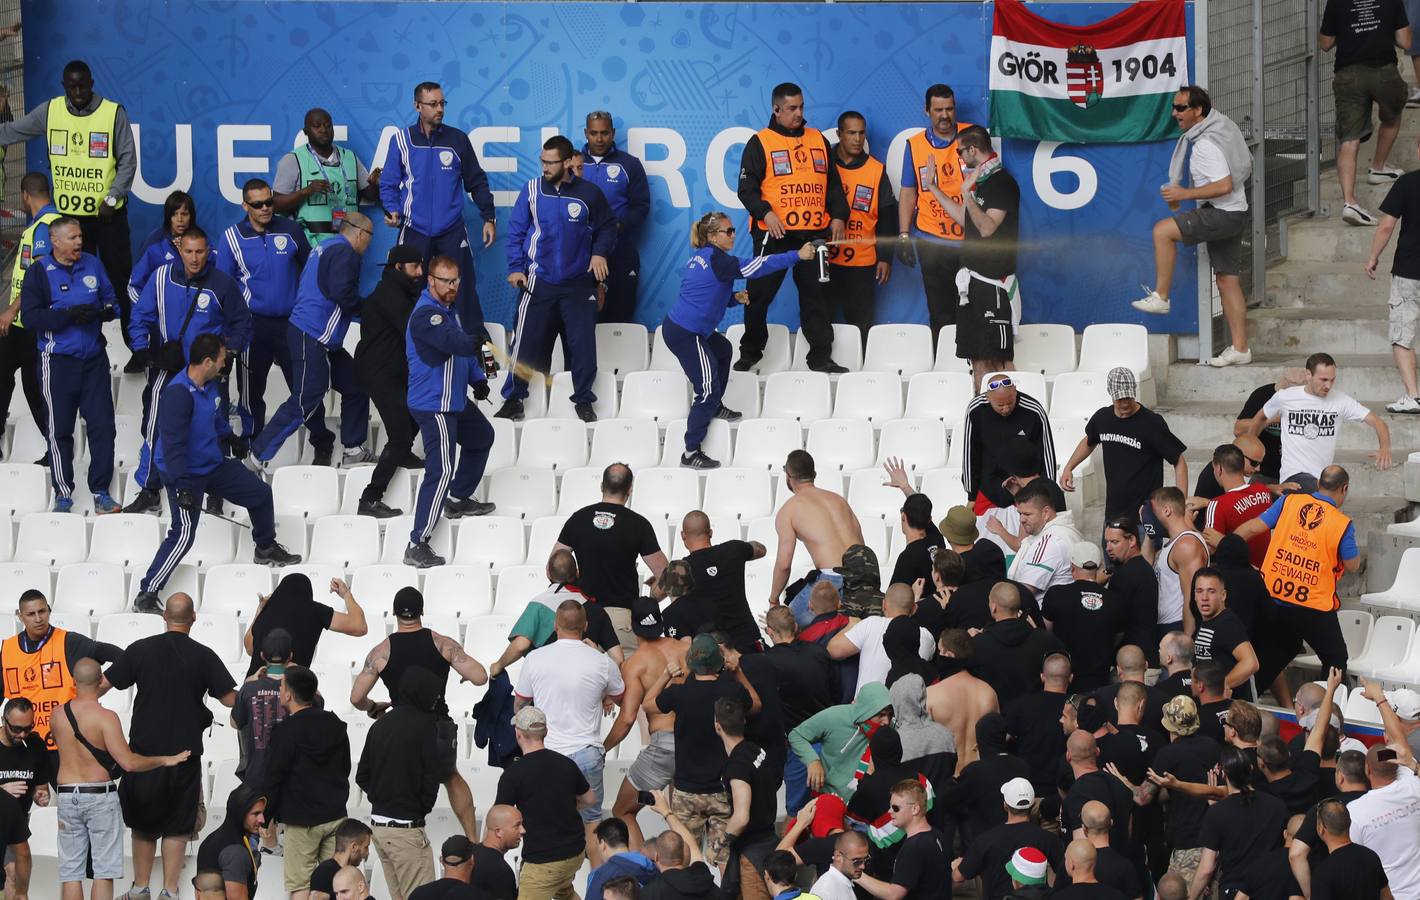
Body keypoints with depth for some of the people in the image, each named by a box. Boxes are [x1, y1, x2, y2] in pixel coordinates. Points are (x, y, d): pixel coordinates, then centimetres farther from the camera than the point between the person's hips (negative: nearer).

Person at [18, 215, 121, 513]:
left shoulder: (92, 265, 5)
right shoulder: (39, 273, -6)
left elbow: (111, 299, 14)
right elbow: (31, 316, -14)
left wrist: (108, 311, -10)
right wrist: (69, 316, -23)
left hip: (94, 358, 3)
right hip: (58, 362, -3)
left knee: (102, 424, 1)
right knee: (59, 429, 3)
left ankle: (101, 491, 10)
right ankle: (63, 494, 14)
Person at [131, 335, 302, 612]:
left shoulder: (209, 385, 0)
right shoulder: (179, 393, -29)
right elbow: (173, 443, -30)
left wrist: (230, 437, 41)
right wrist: (181, 487, -32)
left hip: (213, 464, 9)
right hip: (186, 474, -9)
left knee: (260, 493, 17)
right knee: (184, 535, -16)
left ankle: (266, 548, 43)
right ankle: (146, 595, -10)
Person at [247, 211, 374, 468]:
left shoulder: (325, 248, 18)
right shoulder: (344, 252, -12)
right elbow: (342, 293, -23)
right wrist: (363, 306, -4)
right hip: (312, 339, -11)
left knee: (355, 386, 14)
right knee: (304, 402, -9)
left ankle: (353, 451, 19)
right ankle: (258, 456, -5)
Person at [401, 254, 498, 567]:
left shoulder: (448, 308, 11)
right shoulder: (426, 315, -21)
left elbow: (463, 347, 20)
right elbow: (455, 342, -36)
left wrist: (477, 379, 12)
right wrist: (480, 342, -46)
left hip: (455, 400, 11)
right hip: (434, 405, -10)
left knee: (482, 437, 31)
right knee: (441, 470, -17)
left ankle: (458, 499, 45)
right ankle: (417, 546, -19)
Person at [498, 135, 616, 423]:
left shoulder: (589, 193, -1)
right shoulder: (532, 190, 1)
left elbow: (607, 227, 11)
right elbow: (516, 231, 6)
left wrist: (599, 252, -7)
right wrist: (515, 267, -2)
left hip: (579, 283, 0)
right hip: (539, 280, 0)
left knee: (582, 344, -2)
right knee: (527, 343, -1)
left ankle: (583, 401, 11)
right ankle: (513, 399, 10)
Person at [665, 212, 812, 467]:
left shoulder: (701, 257, 12)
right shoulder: (716, 260, -16)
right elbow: (754, 268, -21)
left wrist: (734, 298, 4)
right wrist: (797, 255, -18)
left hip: (676, 325, 10)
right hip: (685, 335, -10)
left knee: (722, 350, 34)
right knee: (708, 389, -7)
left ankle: (715, 407, 46)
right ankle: (691, 453, -4)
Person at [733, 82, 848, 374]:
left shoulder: (818, 140, 14)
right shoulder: (760, 143, 1)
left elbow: (833, 183, 17)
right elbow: (746, 187, -3)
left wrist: (838, 216, 5)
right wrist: (765, 213, -18)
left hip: (814, 233, 3)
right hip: (774, 234, -3)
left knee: (816, 295, 1)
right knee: (760, 295, 1)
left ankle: (821, 357, 4)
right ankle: (749, 354, 14)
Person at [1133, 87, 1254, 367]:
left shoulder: (1205, 145, -20)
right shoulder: (1221, 124, 11)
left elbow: (1224, 186, -29)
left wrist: (1184, 194, -21)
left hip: (1222, 214, -10)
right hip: (1233, 216, 10)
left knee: (1163, 230, -16)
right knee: (1227, 279, 11)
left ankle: (1160, 297, -11)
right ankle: (1239, 349, 12)